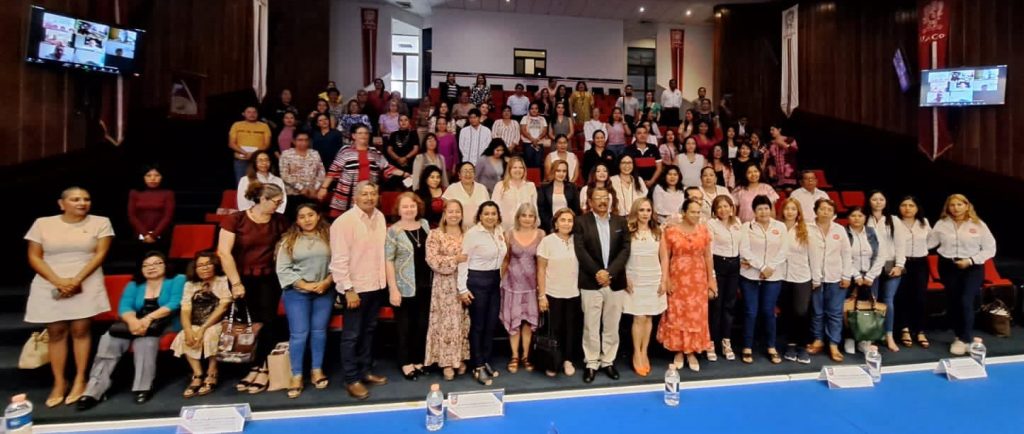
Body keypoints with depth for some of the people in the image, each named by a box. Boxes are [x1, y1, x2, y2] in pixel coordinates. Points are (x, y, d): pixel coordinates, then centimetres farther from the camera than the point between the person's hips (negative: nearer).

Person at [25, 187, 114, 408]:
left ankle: (80, 380, 9)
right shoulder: (42, 223, 5)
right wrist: (58, 281, -12)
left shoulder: (100, 222, 1)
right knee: (56, 333, 6)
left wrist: (77, 280, -13)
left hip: (86, 285, -1)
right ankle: (59, 383, 15)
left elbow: (100, 254, -4)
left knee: (80, 330, 0)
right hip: (50, 286, 2)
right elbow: (34, 257, 2)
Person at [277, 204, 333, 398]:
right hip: (297, 293, -1)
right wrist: (306, 285, -12)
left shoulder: (329, 237, 1)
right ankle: (296, 376, 13)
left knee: (319, 331, 9)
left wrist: (326, 282, -15)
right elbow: (283, 269, -5)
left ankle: (317, 370, 22)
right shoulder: (289, 240, 0)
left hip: (324, 292, 1)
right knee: (299, 333, 1)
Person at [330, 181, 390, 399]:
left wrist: (384, 280, 9)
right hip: (356, 288, -6)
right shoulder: (344, 221, -16)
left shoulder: (380, 217, 4)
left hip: (376, 285, 7)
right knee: (352, 335, 5)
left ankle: (366, 371, 32)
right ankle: (351, 379, 18)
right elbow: (339, 259, -18)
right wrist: (348, 289, -19)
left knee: (369, 330, 18)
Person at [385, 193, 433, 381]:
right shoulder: (393, 231, -10)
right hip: (405, 286, -5)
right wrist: (393, 289, -17)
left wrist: (434, 280, 12)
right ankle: (406, 363, 22)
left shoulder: (425, 224, 5)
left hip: (425, 284, 5)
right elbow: (388, 261, -12)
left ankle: (418, 360, 28)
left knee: (422, 324, 13)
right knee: (405, 326, 7)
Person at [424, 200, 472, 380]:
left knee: (464, 322, 9)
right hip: (445, 286, -4)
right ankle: (447, 362, 10)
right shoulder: (435, 234, -3)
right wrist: (456, 260, -17)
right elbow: (432, 260, -13)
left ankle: (461, 359, 22)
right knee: (447, 323, -1)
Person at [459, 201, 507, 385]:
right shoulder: (472, 233, -13)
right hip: (477, 280, -6)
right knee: (478, 325, 3)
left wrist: (501, 279, 13)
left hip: (495, 280, 6)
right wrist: (463, 288, -14)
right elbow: (463, 262, -12)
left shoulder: (500, 231, 5)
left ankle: (486, 362, 27)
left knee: (492, 323, 12)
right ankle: (477, 367, 15)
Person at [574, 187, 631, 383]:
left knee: (612, 326, 11)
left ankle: (608, 361, 25)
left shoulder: (620, 222, 7)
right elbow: (581, 251, -8)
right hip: (591, 283, -2)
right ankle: (591, 363, 18)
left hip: (616, 282, 3)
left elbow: (625, 249, -1)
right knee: (591, 326, 5)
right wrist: (597, 273, -16)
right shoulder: (581, 222, -1)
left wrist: (609, 272, -12)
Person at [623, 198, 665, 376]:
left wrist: (664, 280, 2)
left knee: (648, 317, 7)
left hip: (653, 279, 3)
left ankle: (644, 353, 19)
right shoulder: (627, 231, -4)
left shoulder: (658, 231, 6)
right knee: (639, 318, -3)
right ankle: (636, 354, 11)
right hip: (635, 279, -3)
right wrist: (625, 279, -10)